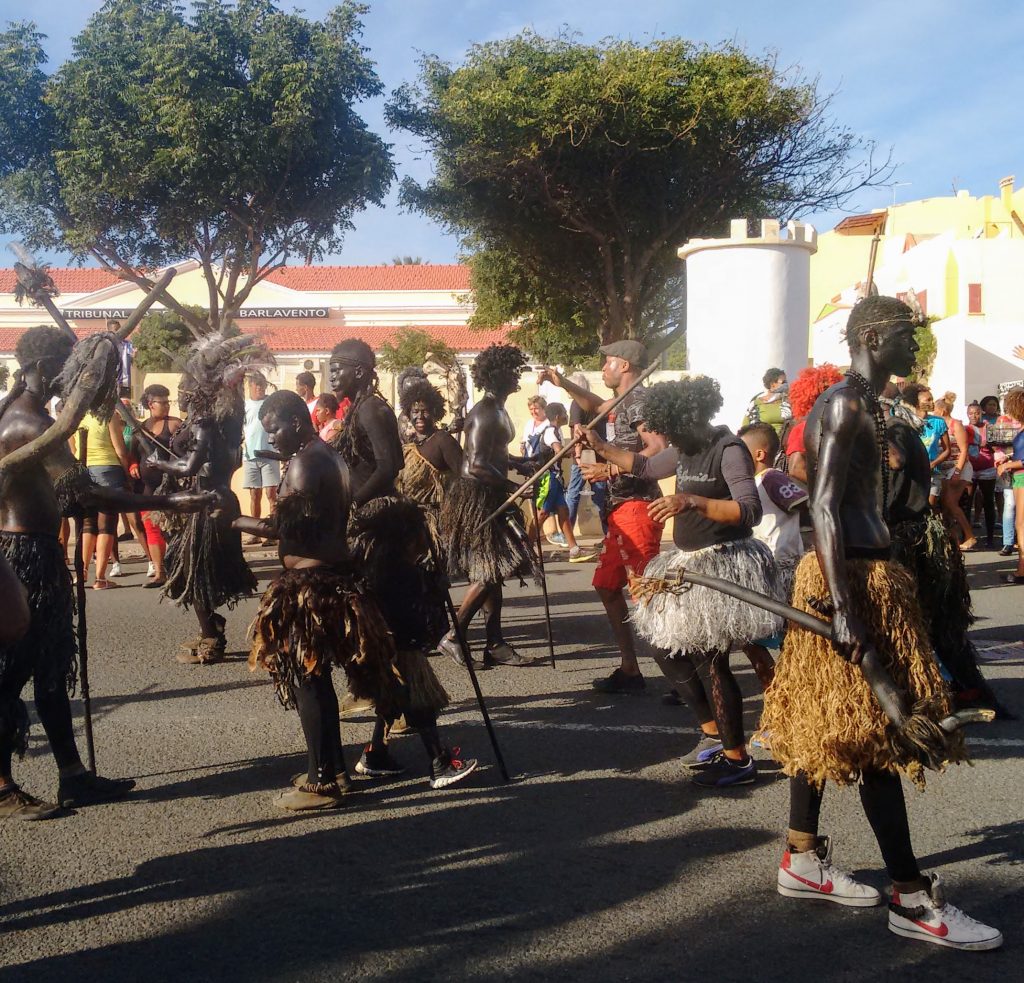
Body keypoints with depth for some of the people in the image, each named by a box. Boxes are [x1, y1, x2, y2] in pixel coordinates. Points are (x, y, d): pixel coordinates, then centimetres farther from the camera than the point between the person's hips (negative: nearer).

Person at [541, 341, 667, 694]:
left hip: (637, 507, -11)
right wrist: (563, 383, 36)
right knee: (607, 585, 13)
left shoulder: (637, 399, -10)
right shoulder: (624, 402, 19)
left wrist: (612, 469, -25)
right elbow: (597, 405, 43)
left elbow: (659, 447, -24)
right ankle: (629, 670, 16)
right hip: (621, 507, 11)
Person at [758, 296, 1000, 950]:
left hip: (868, 572, 10)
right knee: (876, 731, -7)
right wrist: (843, 609, -27)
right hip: (851, 579, -10)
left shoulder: (867, 405, 16)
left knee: (825, 722, 14)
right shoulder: (843, 406, -15)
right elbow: (825, 509, -22)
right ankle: (913, 899, -1)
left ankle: (803, 861, 23)